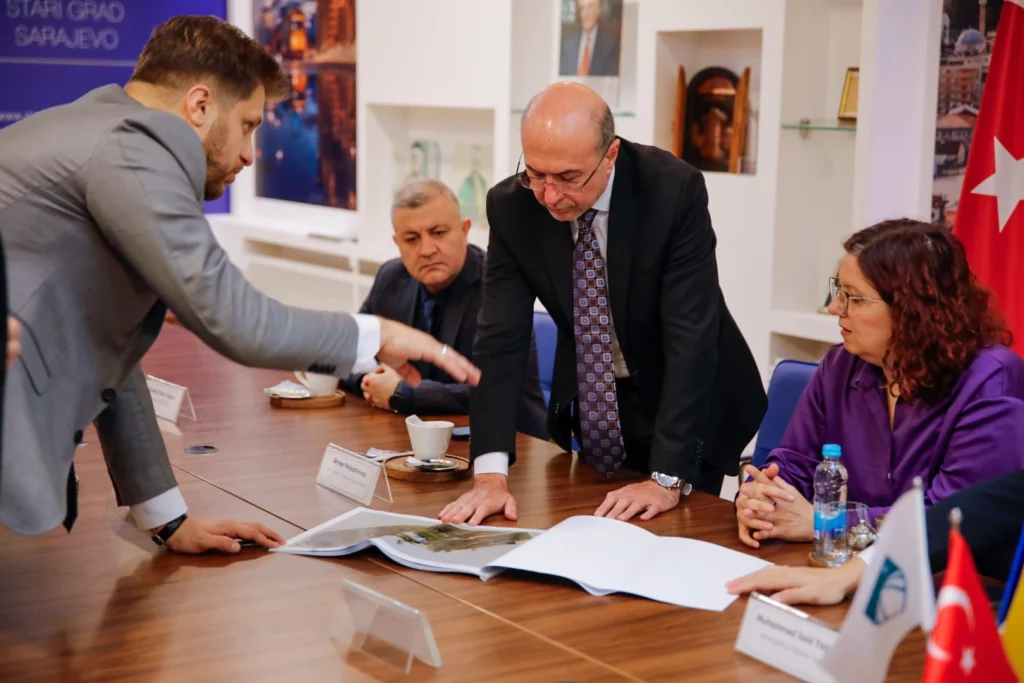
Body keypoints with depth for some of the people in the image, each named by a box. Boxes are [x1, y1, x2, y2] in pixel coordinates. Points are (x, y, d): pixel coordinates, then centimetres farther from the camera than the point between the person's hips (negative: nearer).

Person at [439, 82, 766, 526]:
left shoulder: (675, 190, -27)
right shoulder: (510, 206, -17)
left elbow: (691, 336, -29)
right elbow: (501, 338, -18)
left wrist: (667, 479, -35)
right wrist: (490, 473, -29)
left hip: (687, 403, -3)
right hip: (591, 402, 3)